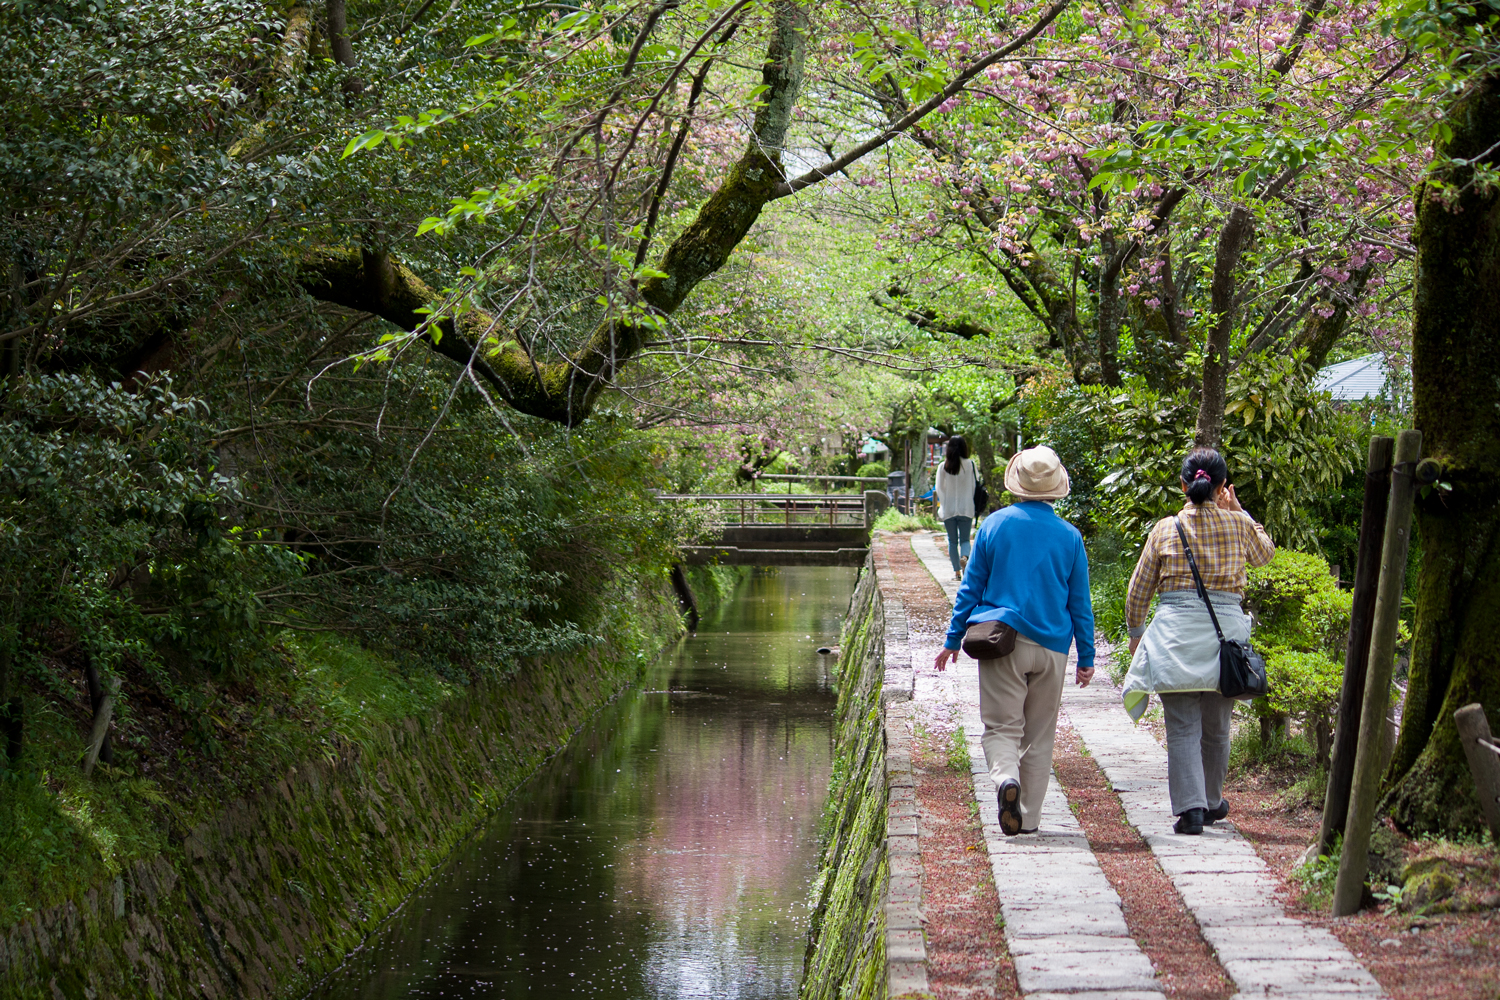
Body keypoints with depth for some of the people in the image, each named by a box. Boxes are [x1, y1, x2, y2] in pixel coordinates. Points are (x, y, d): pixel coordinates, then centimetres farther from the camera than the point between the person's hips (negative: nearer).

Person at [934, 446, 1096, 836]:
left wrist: (953, 639, 11)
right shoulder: (1070, 536, 1)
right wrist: (1086, 657, 13)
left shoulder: (995, 525, -1)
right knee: (1039, 735, 11)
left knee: (1001, 727, 1)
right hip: (1051, 646, 1)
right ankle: (1028, 817, 11)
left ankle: (1006, 778, -29)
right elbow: (1080, 603, 6)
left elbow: (971, 587, 3)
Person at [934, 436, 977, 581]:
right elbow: (975, 486, -1)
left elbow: (939, 489, -1)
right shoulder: (970, 465, -5)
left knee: (952, 541, 11)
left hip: (949, 508, 0)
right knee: (965, 539, 8)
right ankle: (964, 557, -22)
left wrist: (943, 505, 11)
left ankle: (957, 571, 8)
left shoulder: (943, 467, -4)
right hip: (966, 509, 0)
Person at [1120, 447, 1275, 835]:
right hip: (1225, 630, 1)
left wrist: (1136, 633, 22)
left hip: (1174, 632, -1)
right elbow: (1264, 553, 26)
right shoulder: (1238, 525, 3)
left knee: (1183, 727, 0)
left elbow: (1137, 593, 7)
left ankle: (1190, 807, -10)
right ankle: (1212, 802, 30)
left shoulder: (1165, 529, 2)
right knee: (1216, 727, 15)